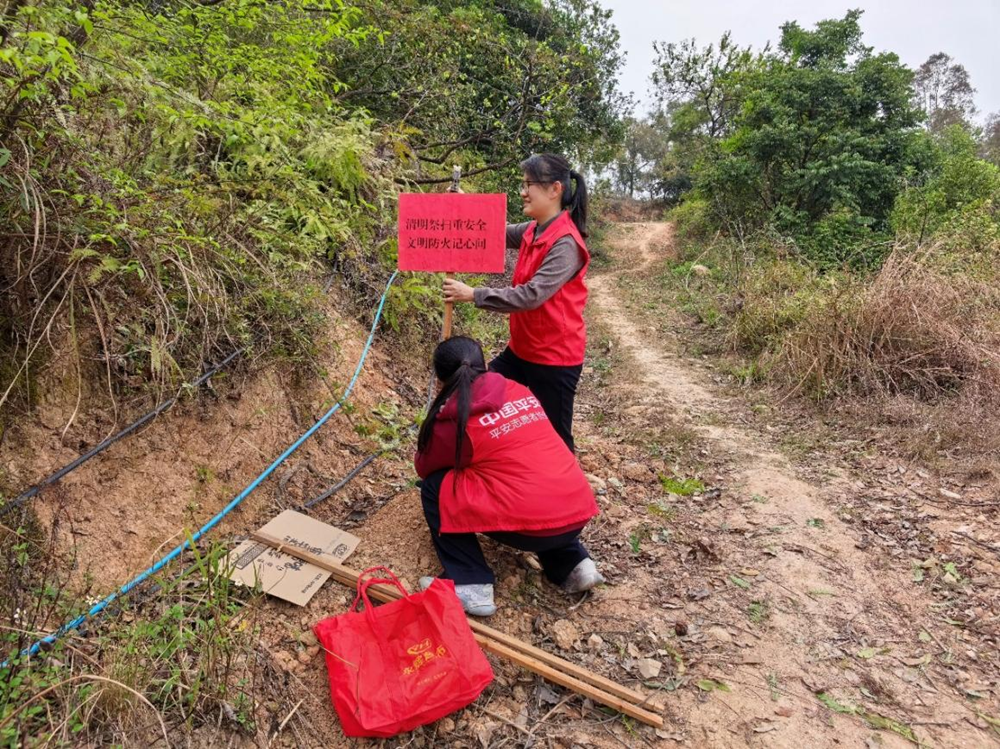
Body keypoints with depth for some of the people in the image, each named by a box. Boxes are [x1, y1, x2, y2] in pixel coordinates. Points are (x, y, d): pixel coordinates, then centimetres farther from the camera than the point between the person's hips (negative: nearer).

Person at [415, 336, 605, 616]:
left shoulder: (454, 418, -4)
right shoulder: (518, 390, 13)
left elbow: (425, 467, 13)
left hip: (530, 524, -6)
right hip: (579, 513, 7)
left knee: (435, 487, 8)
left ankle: (471, 587, 4)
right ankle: (572, 564, 21)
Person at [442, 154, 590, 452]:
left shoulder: (566, 243, -22)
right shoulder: (532, 231, 3)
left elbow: (532, 295, -29)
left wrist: (473, 294, -28)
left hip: (554, 358, -9)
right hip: (521, 350, 9)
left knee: (553, 439, 4)